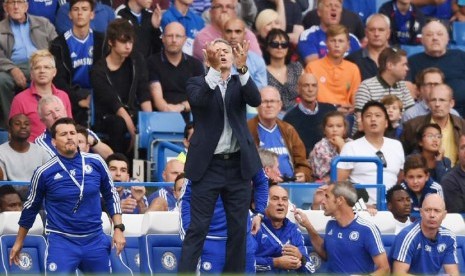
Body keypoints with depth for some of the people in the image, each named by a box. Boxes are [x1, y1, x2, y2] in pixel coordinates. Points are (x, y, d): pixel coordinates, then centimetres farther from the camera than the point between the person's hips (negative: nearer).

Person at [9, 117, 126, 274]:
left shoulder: (96, 162, 0)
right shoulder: (44, 172, -5)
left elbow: (110, 195, 12)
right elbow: (31, 208, 8)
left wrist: (118, 228, 3)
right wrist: (19, 242, 15)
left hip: (95, 241, 3)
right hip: (62, 242, -3)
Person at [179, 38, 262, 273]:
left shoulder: (239, 83, 10)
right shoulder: (197, 83, 4)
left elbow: (255, 100, -12)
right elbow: (198, 100, -19)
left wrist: (242, 68, -27)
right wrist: (214, 69, -32)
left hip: (238, 165, 3)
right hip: (208, 165, -3)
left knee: (238, 229, 6)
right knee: (197, 228, -6)